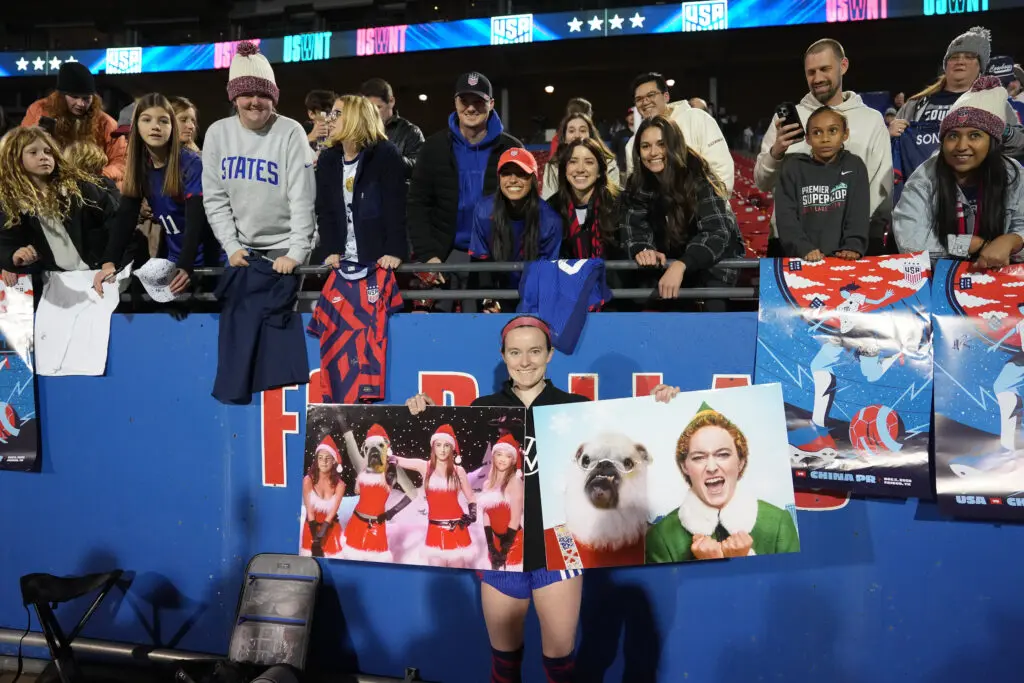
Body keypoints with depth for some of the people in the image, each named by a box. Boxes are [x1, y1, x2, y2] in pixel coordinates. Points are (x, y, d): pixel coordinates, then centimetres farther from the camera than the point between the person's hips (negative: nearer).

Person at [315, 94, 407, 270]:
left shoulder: (386, 155, -5)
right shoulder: (327, 159, 10)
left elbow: (396, 207, -12)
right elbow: (324, 209, 7)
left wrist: (395, 251, -22)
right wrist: (331, 250, -6)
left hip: (380, 259, -5)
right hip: (341, 259, 5)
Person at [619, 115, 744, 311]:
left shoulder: (699, 177, -21)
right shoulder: (636, 185, -8)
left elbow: (717, 232, -30)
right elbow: (634, 230, -11)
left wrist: (681, 265, -47)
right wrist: (642, 250, -37)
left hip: (713, 258, -4)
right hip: (668, 262, 4)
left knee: (712, 304, -26)